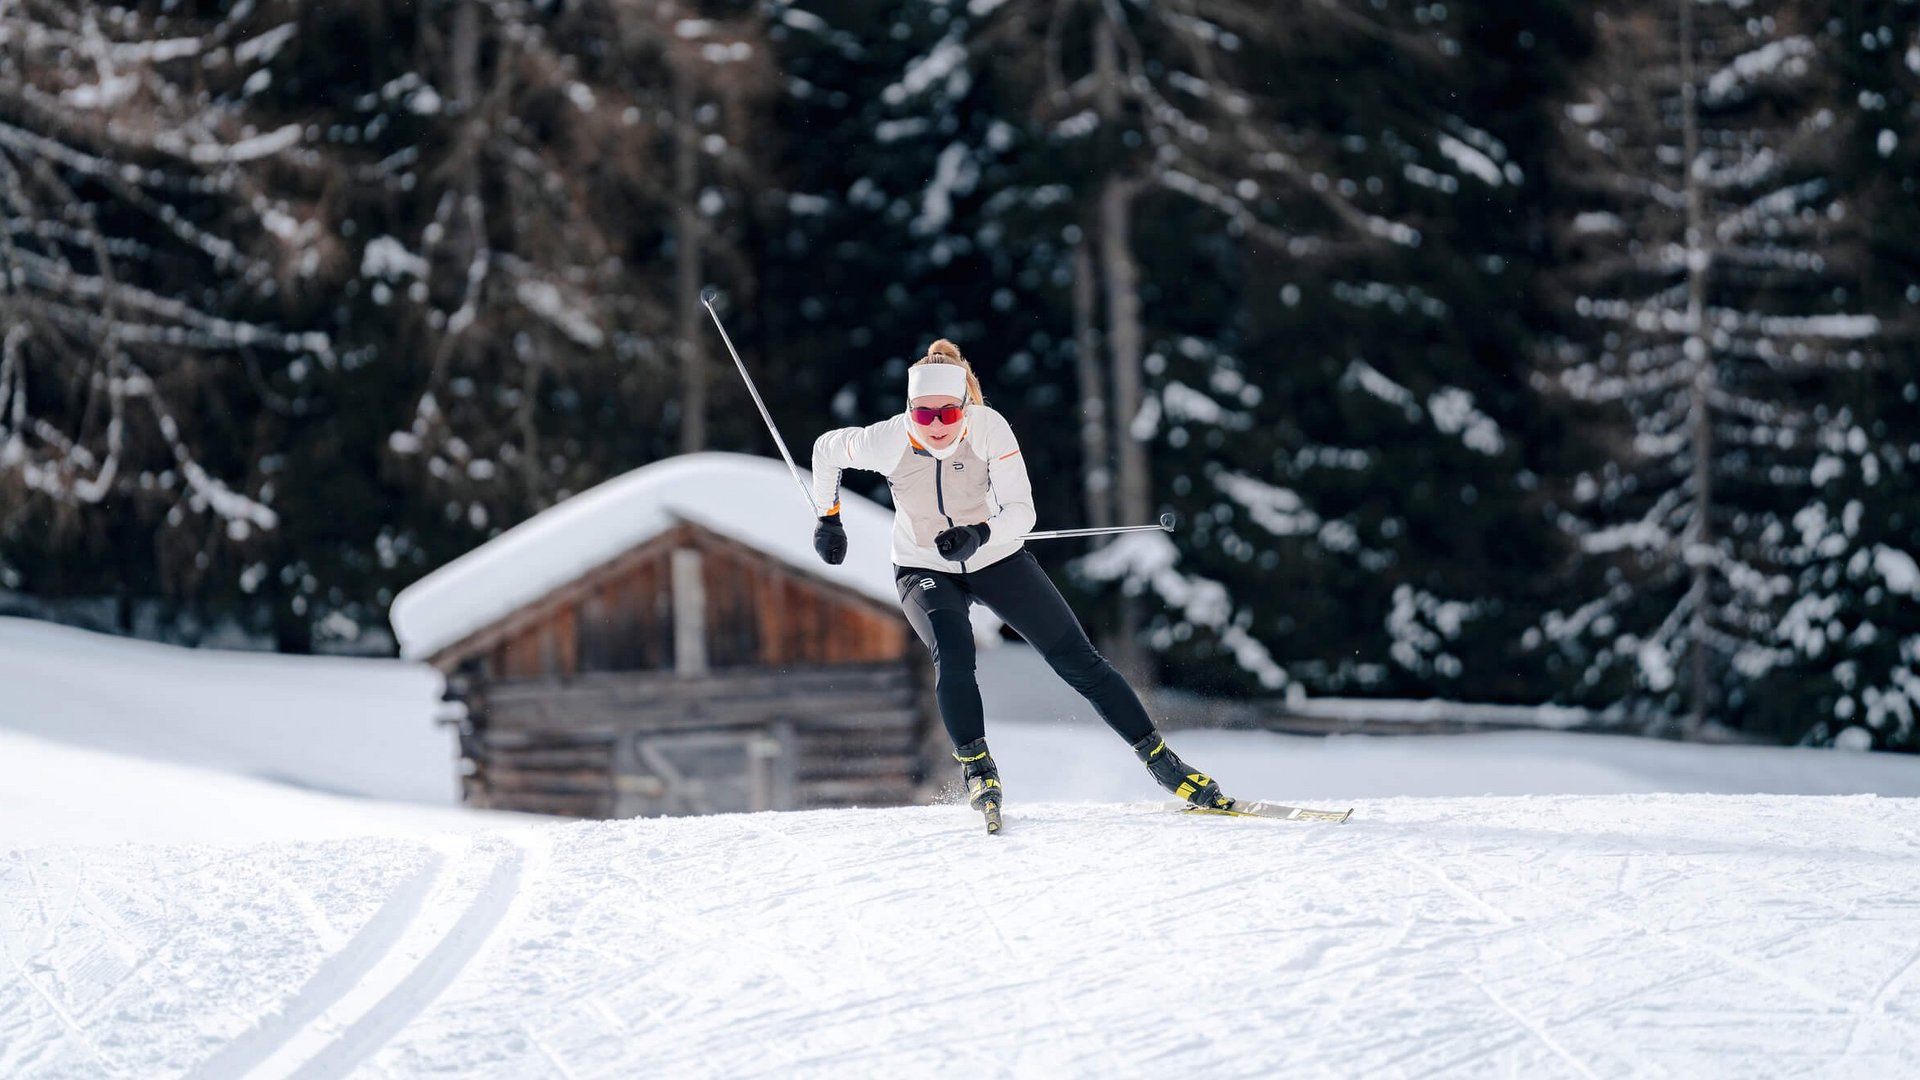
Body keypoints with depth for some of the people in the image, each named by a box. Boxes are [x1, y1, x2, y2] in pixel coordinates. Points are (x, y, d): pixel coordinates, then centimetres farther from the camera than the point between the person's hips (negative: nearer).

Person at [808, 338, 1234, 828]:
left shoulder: (988, 428, -25)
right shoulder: (886, 442, -24)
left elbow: (1020, 511, -26)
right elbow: (826, 449, -4)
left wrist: (980, 535, -43)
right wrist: (828, 517, 4)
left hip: (997, 560, 1)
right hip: (926, 572, -1)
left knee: (1078, 660, -1)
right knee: (953, 654, -30)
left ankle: (1162, 762, 8)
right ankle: (978, 772, -17)